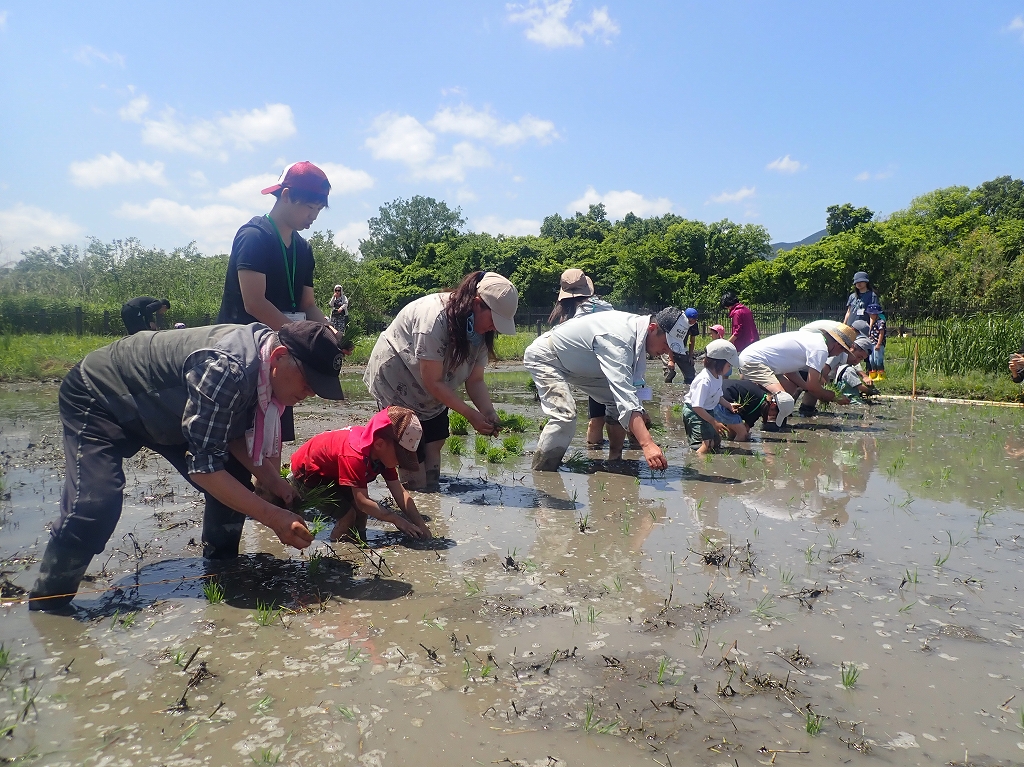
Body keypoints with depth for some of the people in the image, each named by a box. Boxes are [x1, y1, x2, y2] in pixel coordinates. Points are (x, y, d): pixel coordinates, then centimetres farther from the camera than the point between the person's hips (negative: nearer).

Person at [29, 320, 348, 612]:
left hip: (161, 407, 8)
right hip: (98, 396, -8)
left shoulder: (261, 364, -14)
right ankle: (45, 608, -3)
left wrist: (273, 481, -19)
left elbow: (236, 435, -5)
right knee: (96, 504, -24)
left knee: (234, 485, -2)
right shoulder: (224, 368, -41)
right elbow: (203, 466, -38)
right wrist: (273, 517, -37)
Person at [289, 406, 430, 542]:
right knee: (348, 514, -17)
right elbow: (362, 501, -41)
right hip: (307, 474, -8)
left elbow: (400, 492, -16)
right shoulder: (355, 457, -41)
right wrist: (397, 520, -39)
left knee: (361, 511, -4)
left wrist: (420, 524, -23)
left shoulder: (384, 452, -16)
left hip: (331, 472, 8)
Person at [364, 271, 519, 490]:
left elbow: (475, 380, -7)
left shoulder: (480, 330, -10)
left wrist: (489, 413, -24)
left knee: (435, 443, 4)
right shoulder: (435, 318, -35)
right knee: (413, 454, -8)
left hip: (433, 391, 7)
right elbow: (432, 382, -30)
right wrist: (471, 415, -30)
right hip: (396, 383, -7)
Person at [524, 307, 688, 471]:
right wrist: (647, 444, -52)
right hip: (544, 357, -9)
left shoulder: (639, 332, -8)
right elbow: (624, 394, -46)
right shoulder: (618, 339, -38)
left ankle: (615, 460, 12)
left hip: (579, 364, 9)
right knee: (565, 415, -28)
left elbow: (635, 387, 0)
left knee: (618, 403, 1)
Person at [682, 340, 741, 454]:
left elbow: (718, 396, 16)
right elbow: (697, 407, -33)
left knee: (716, 443, 17)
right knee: (707, 443, -24)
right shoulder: (704, 381, -31)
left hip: (708, 411, 10)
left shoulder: (718, 376, -1)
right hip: (694, 412, -10)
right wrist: (714, 422, -30)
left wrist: (729, 405, -2)